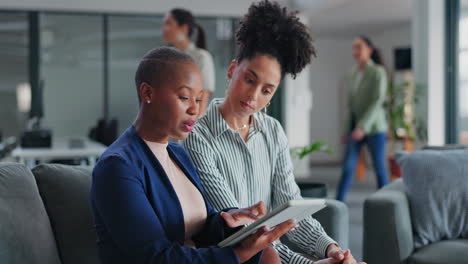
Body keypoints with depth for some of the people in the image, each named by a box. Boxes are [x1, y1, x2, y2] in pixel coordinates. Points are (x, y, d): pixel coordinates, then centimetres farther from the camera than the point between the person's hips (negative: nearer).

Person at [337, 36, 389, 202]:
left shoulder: (378, 72, -7)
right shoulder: (354, 73, 10)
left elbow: (378, 101, -16)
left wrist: (363, 126, -23)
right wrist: (348, 128, 11)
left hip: (373, 127, -5)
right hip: (355, 126, 5)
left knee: (379, 166, 3)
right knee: (348, 167, -3)